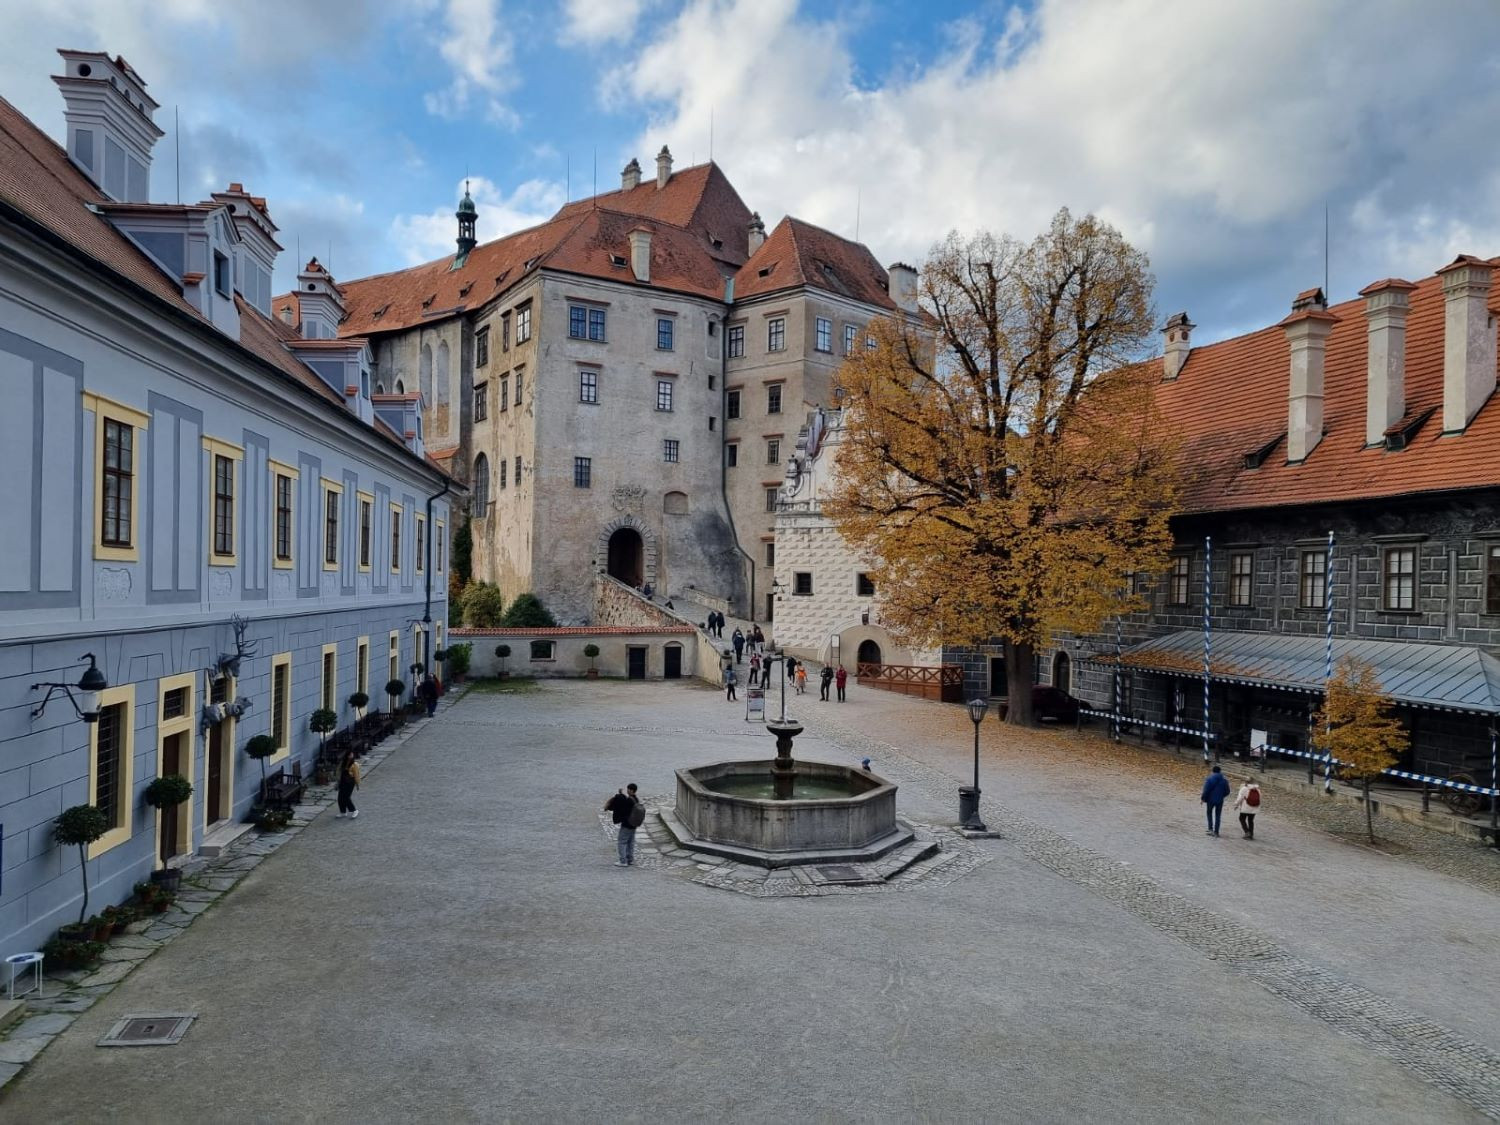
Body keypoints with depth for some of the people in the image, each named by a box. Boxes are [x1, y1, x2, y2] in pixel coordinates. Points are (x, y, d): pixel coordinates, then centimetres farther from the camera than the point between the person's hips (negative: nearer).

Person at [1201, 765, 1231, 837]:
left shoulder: (1209, 779, -11)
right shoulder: (1224, 780, -1)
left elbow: (1206, 790, -14)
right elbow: (1227, 792, 3)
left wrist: (1203, 798, -3)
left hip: (1210, 800, -2)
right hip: (1220, 801, 2)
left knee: (1209, 813, 18)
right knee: (1218, 816, 11)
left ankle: (1210, 828, 6)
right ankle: (1216, 832, 11)